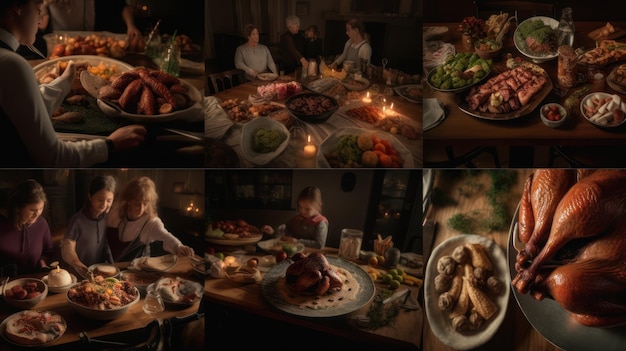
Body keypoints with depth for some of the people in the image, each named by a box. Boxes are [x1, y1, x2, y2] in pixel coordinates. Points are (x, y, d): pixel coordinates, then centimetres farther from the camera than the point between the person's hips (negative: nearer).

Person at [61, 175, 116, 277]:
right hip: (81, 274, -3)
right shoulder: (78, 220, -12)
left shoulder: (106, 218, 2)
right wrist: (78, 266, -25)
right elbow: (68, 251, -10)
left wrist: (111, 265, 2)